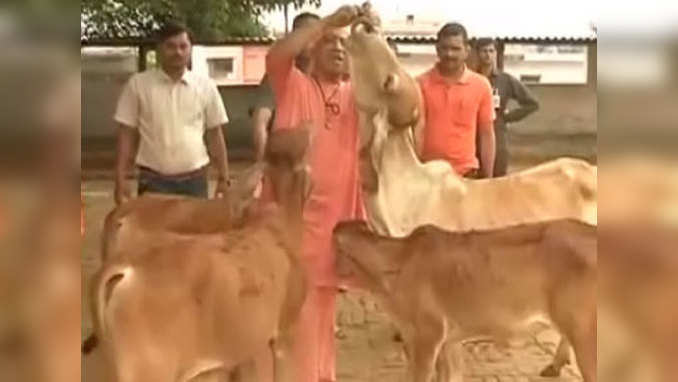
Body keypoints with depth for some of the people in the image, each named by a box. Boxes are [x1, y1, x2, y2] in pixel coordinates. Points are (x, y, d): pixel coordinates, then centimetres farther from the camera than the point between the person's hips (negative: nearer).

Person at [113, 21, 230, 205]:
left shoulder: (206, 86, 3)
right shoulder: (138, 84, -1)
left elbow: (215, 135, 6)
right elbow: (127, 133, 2)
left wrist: (224, 179, 3)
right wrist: (120, 179, -4)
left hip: (194, 180, 2)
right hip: (153, 181, -1)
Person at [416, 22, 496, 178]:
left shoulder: (481, 85, 2)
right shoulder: (421, 84, -4)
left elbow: (486, 134, 6)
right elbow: (416, 131, -7)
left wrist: (487, 177, 4)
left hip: (466, 173, 1)